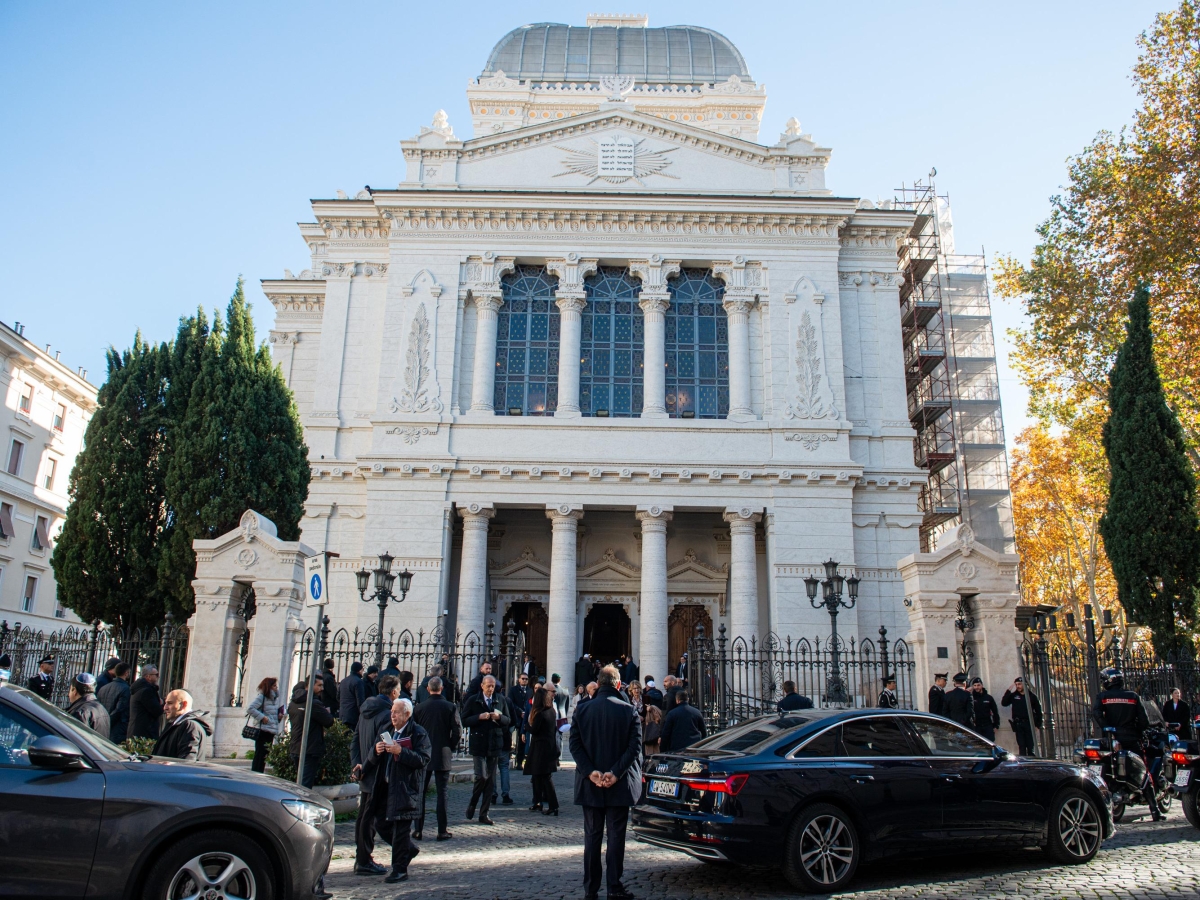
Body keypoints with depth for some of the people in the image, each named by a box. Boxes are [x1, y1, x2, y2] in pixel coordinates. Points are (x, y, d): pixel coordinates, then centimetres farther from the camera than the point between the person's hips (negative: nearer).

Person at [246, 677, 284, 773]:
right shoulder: (262, 697, -7)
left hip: (271, 731, 8)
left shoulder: (275, 699, 17)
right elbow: (250, 708, -18)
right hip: (263, 730, -8)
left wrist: (279, 717, 5)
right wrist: (262, 717, -20)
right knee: (260, 755, -5)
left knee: (264, 757, 10)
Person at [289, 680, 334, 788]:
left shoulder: (293, 704, 9)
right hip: (310, 751, -8)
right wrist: (328, 712, 7)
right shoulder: (313, 703, -19)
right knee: (305, 787, -6)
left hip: (294, 750, 8)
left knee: (300, 784, 21)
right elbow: (329, 721, -15)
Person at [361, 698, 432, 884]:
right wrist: (376, 751, -10)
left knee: (400, 828, -3)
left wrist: (400, 752, -25)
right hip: (385, 786, 7)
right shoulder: (386, 730, 13)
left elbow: (423, 759, -17)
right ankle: (408, 848, 34)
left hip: (405, 787, -7)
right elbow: (373, 759, 13)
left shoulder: (418, 733, -8)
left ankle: (400, 870, 9)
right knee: (381, 823, 13)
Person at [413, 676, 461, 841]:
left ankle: (419, 830, 11)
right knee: (442, 793, 5)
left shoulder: (419, 708, -4)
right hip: (443, 756, -1)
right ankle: (442, 831, 6)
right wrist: (450, 748, 6)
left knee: (420, 793, 10)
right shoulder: (450, 707, -7)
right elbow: (458, 732, -9)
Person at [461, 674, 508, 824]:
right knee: (482, 776, -13)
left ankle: (483, 815, 15)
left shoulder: (500, 700, 9)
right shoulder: (473, 700, 0)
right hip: (478, 744, -3)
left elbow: (508, 720, 11)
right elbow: (464, 720, -4)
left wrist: (499, 717, -9)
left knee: (491, 780, 6)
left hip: (494, 744, 4)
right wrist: (479, 717, -18)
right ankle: (472, 804, 15)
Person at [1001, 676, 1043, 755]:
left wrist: (1038, 725, 3)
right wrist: (1009, 690, -8)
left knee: (1031, 746, 0)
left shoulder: (1031, 696, 4)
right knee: (1021, 746, 2)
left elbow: (1038, 710, 8)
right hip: (1018, 725, 1)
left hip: (1029, 724, -1)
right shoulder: (1013, 695, 7)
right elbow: (1004, 703, -6)